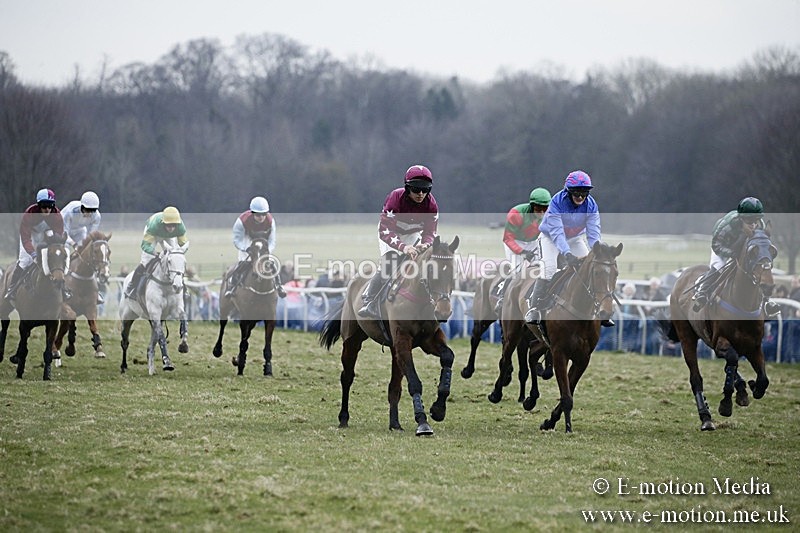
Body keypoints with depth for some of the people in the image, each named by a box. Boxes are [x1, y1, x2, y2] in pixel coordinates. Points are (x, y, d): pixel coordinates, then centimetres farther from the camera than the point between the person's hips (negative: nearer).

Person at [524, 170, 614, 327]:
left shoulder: (590, 205, -22)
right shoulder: (557, 202, -33)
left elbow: (593, 232, -27)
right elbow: (556, 232, -41)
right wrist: (567, 254, -54)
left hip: (575, 238, 4)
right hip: (551, 237, -4)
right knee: (549, 269, -24)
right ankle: (534, 309, -16)